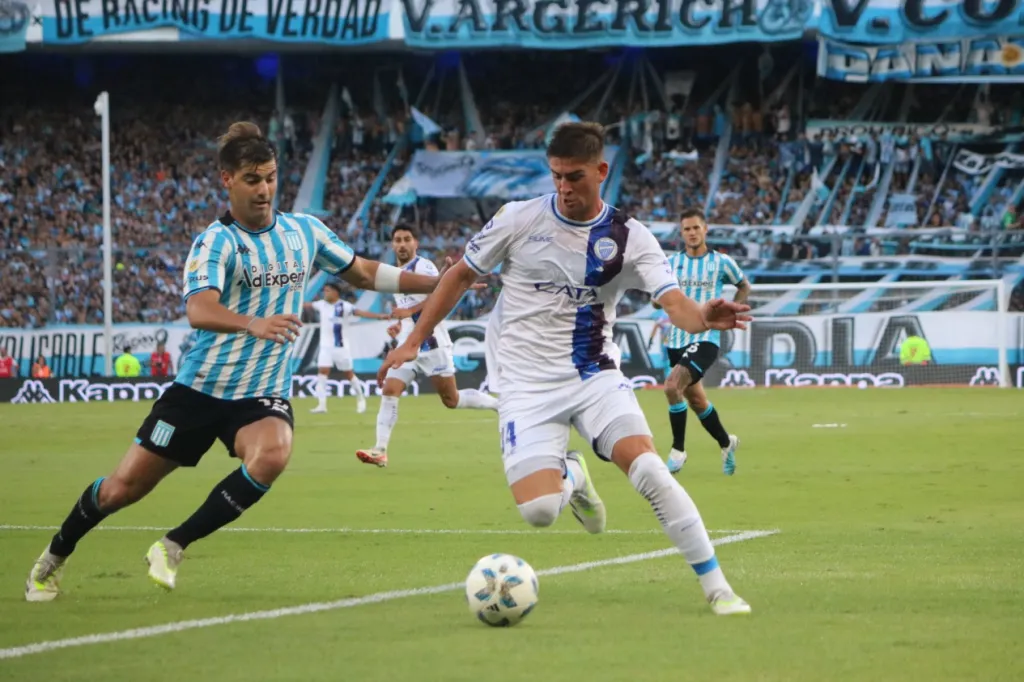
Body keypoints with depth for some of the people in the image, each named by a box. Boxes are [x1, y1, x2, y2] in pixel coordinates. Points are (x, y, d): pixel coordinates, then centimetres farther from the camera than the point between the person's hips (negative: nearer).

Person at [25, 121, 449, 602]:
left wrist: (438, 283, 12)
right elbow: (198, 310, -32)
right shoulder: (216, 243, -14)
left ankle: (172, 548, -16)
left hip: (263, 394, 3)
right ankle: (54, 558, 32)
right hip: (200, 387, -2)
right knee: (123, 488, 3)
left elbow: (362, 273, 17)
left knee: (272, 455, -31)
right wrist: (253, 324, -51)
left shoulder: (306, 231, 2)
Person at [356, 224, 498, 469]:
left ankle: (500, 404, 19)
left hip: (431, 344, -7)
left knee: (451, 399, -1)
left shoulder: (423, 267, -8)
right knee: (389, 391, -9)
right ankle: (380, 451, -14)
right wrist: (399, 326, 13)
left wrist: (409, 311, -26)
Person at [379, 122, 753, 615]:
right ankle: (570, 477, 21)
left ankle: (716, 587, -14)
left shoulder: (629, 238, -4)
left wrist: (703, 317, -39)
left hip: (596, 376, 0)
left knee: (649, 470, -25)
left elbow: (673, 301, -15)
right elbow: (461, 275, 8)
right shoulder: (519, 219, -4)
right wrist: (413, 342, 6)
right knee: (538, 510, -19)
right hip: (529, 385, 0)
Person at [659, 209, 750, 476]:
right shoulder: (671, 263, 5)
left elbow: (744, 287, 14)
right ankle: (726, 443, 38)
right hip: (676, 340, 5)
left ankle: (678, 450, -11)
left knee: (672, 386, -24)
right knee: (696, 400, 14)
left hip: (705, 338, -5)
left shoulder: (721, 262, -2)